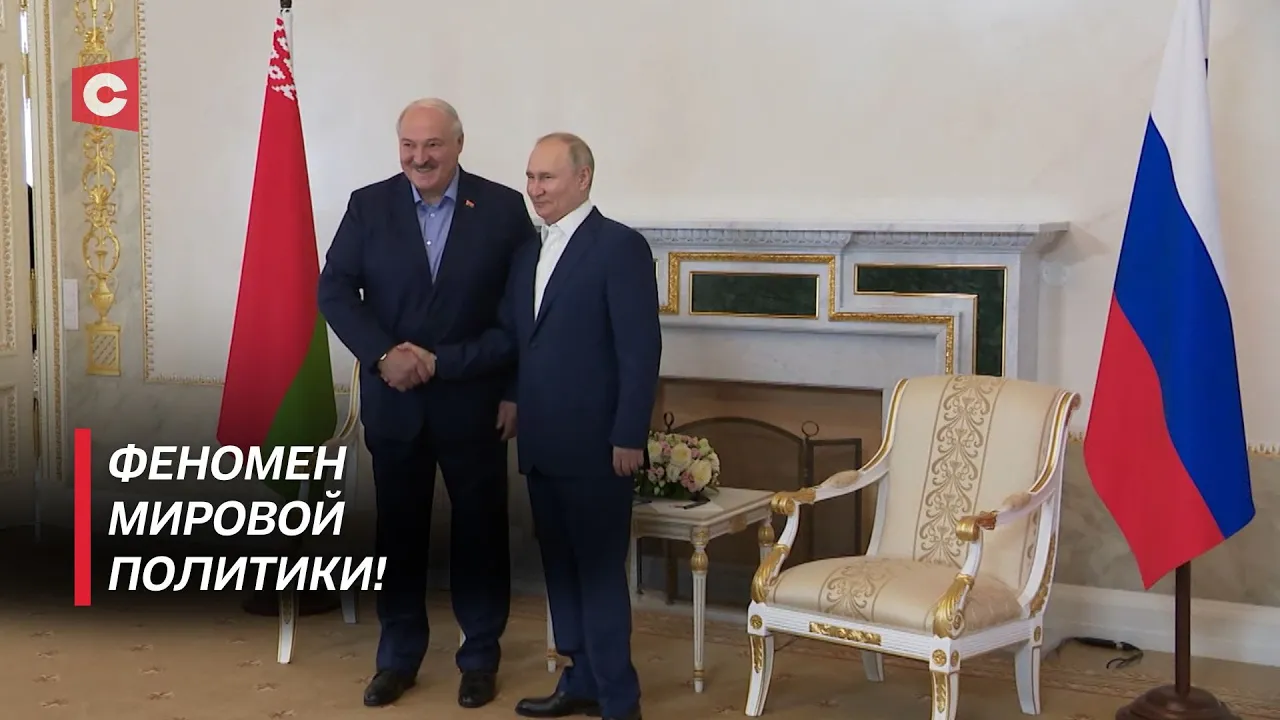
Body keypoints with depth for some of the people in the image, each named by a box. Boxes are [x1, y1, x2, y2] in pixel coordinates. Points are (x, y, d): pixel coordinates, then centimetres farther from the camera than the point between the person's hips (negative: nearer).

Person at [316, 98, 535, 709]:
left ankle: (480, 658, 21)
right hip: (393, 400, 1)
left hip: (473, 400, -1)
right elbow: (334, 290, -2)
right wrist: (383, 354, -16)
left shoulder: (503, 208, -3)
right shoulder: (368, 205, 2)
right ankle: (398, 657, 23)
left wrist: (516, 391, -6)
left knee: (479, 532, 7)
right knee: (399, 532, 9)